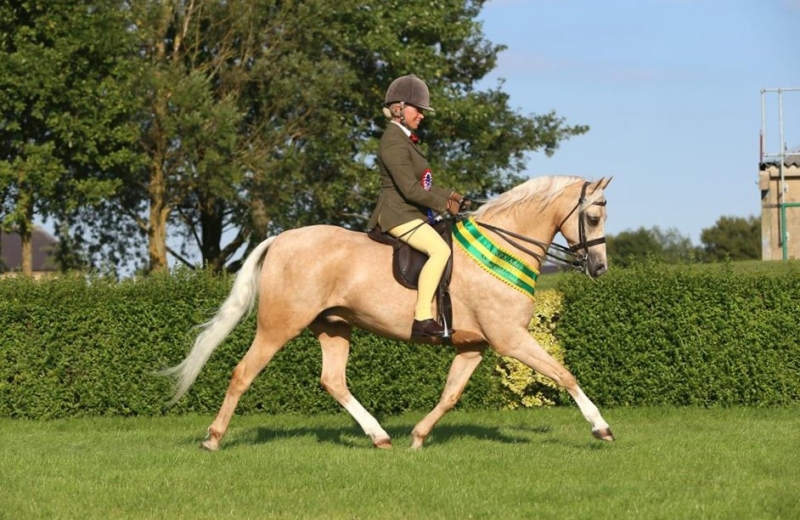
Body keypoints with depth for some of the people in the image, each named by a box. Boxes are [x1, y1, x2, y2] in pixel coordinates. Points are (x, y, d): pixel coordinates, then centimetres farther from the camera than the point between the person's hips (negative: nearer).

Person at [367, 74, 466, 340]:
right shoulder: (394, 142, -15)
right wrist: (444, 205, -13)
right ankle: (422, 317, -34)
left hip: (412, 214, 11)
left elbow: (423, 183, 24)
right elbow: (410, 189, -21)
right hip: (398, 214, -11)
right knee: (440, 249, -29)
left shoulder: (406, 139, 18)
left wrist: (450, 195, 10)